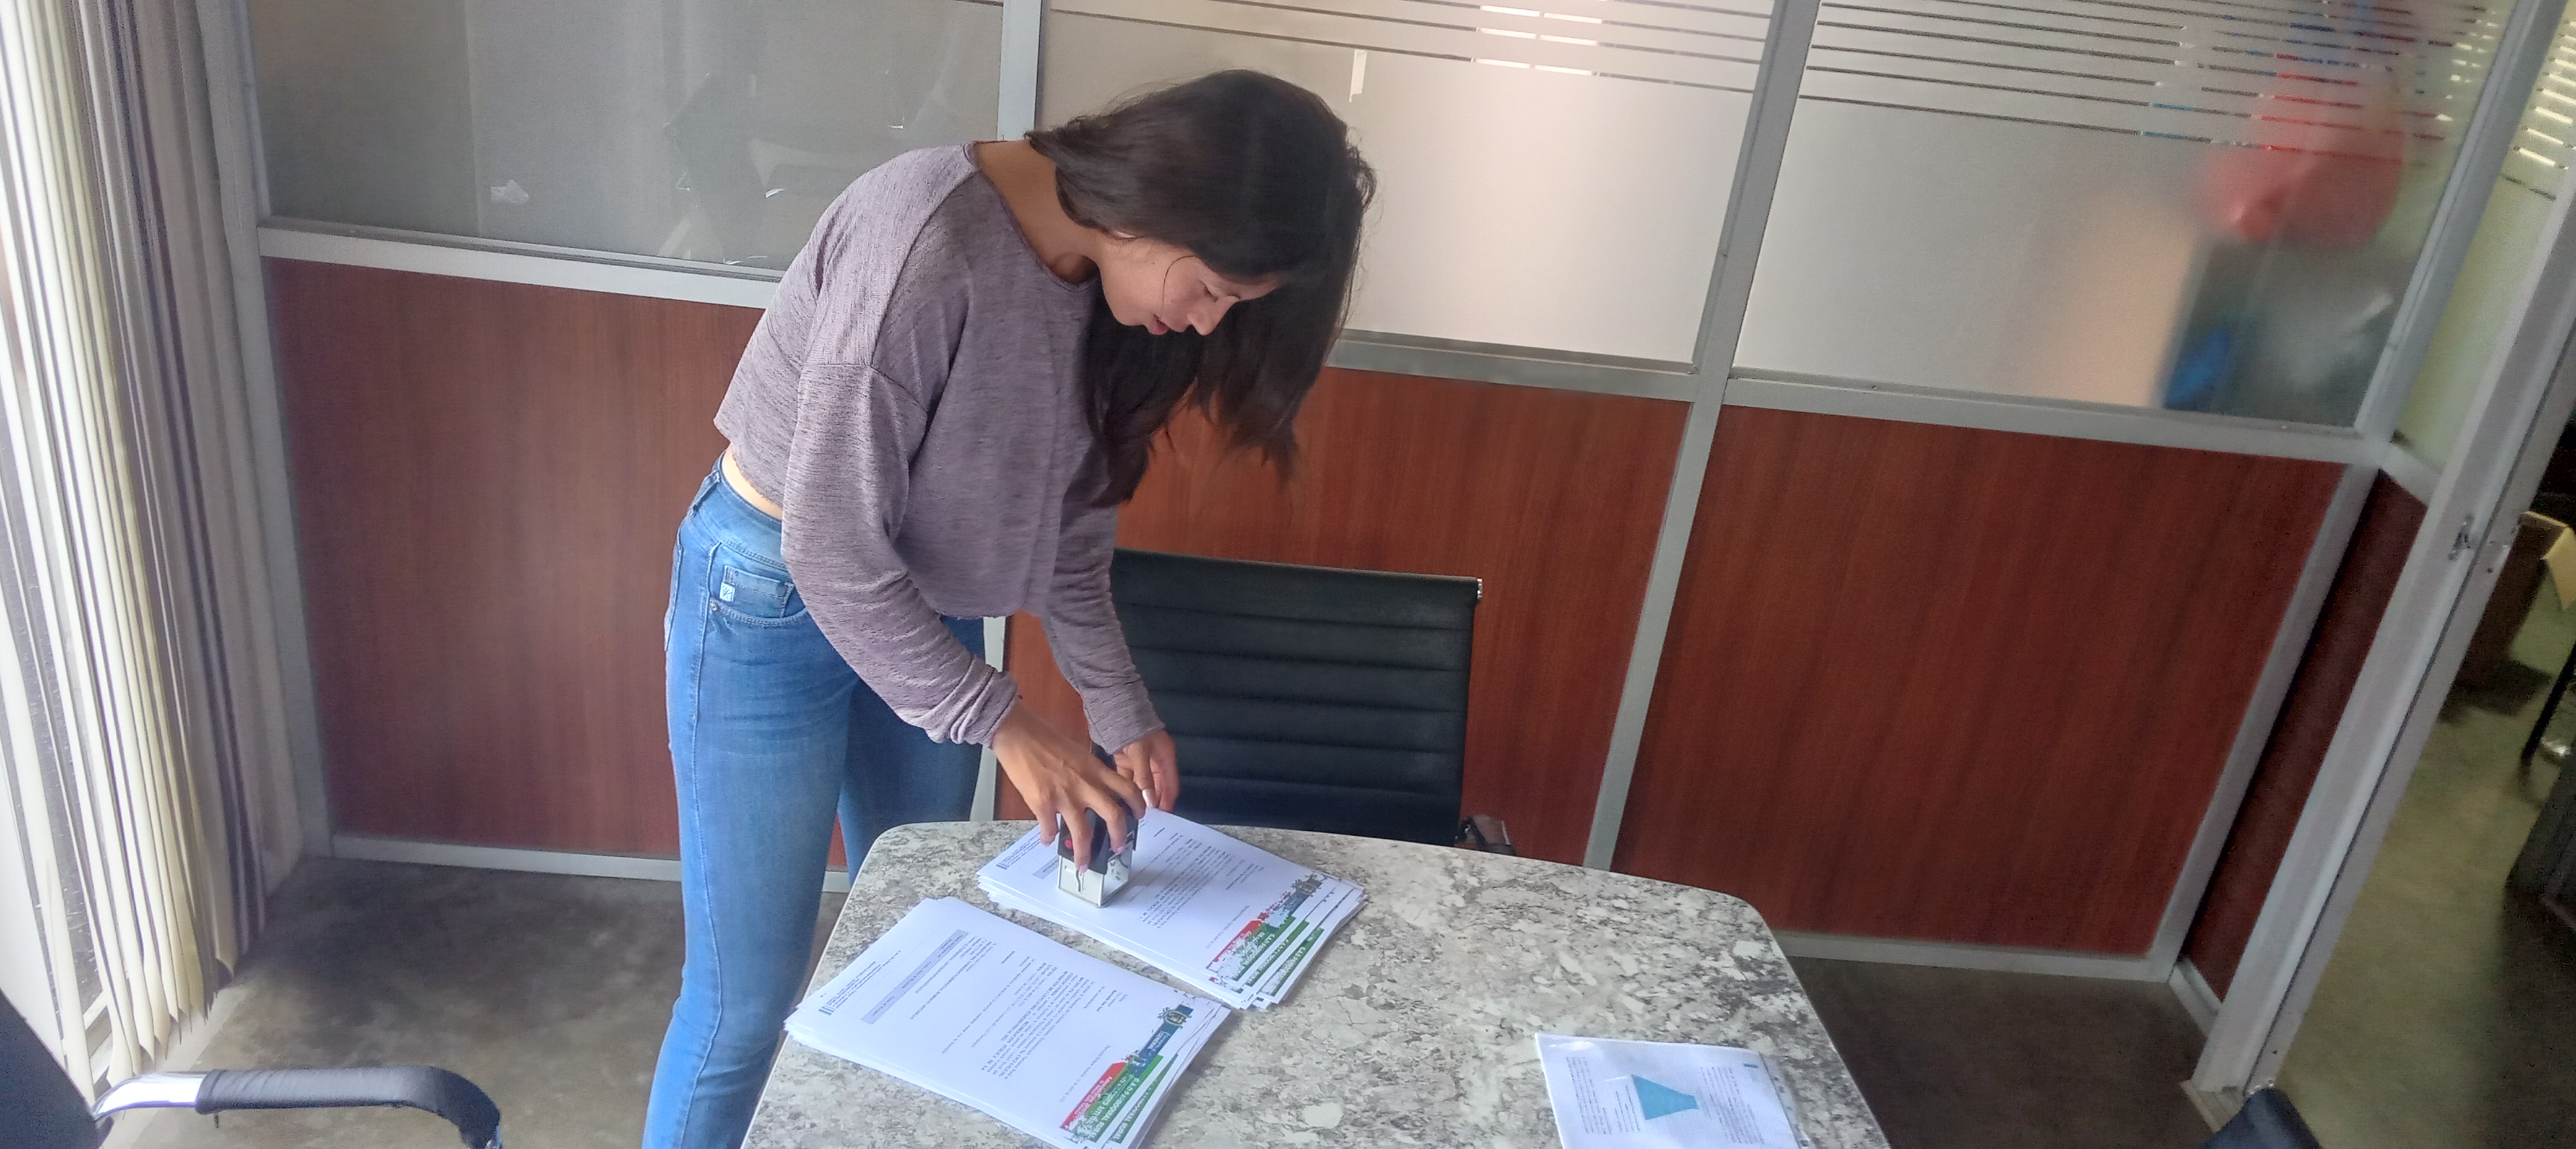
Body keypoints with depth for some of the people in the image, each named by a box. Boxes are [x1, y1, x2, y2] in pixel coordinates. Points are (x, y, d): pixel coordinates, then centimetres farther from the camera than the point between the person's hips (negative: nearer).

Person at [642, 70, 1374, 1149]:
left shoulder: (1110, 289, -6)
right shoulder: (927, 240, -31)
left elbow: (1067, 528, 4)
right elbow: (832, 549, -27)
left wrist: (1123, 713, -1)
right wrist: (1004, 724, -24)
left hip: (925, 604, 7)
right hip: (773, 602, -7)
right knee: (746, 998, 2)